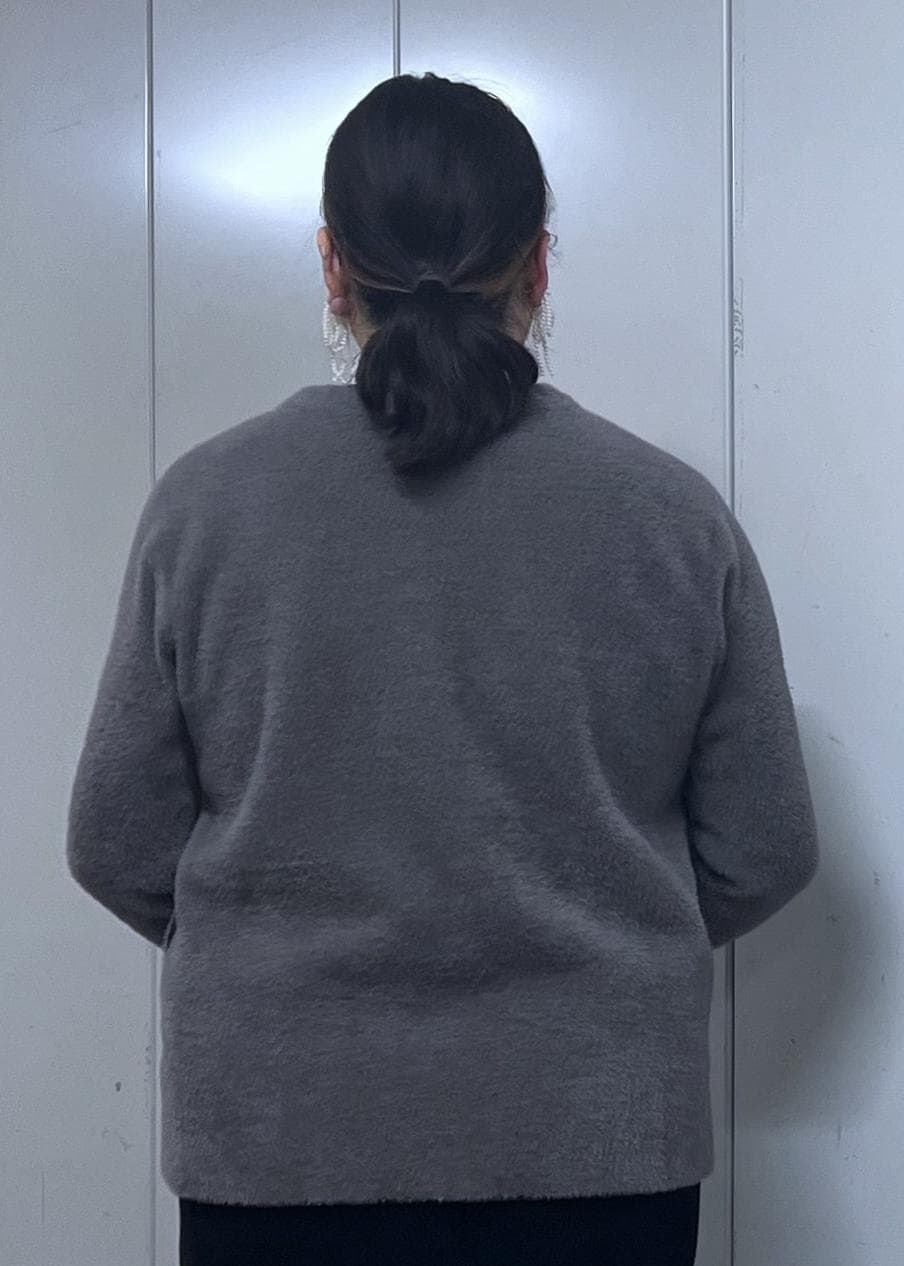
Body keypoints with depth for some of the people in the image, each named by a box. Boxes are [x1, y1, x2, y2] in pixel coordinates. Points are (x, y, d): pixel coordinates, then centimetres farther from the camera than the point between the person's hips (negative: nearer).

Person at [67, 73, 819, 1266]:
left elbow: (120, 849, -3)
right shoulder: (676, 515, -6)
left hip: (283, 1139, 0)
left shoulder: (208, 501, -8)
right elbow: (763, 854, -1)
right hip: (599, 1142, 1)